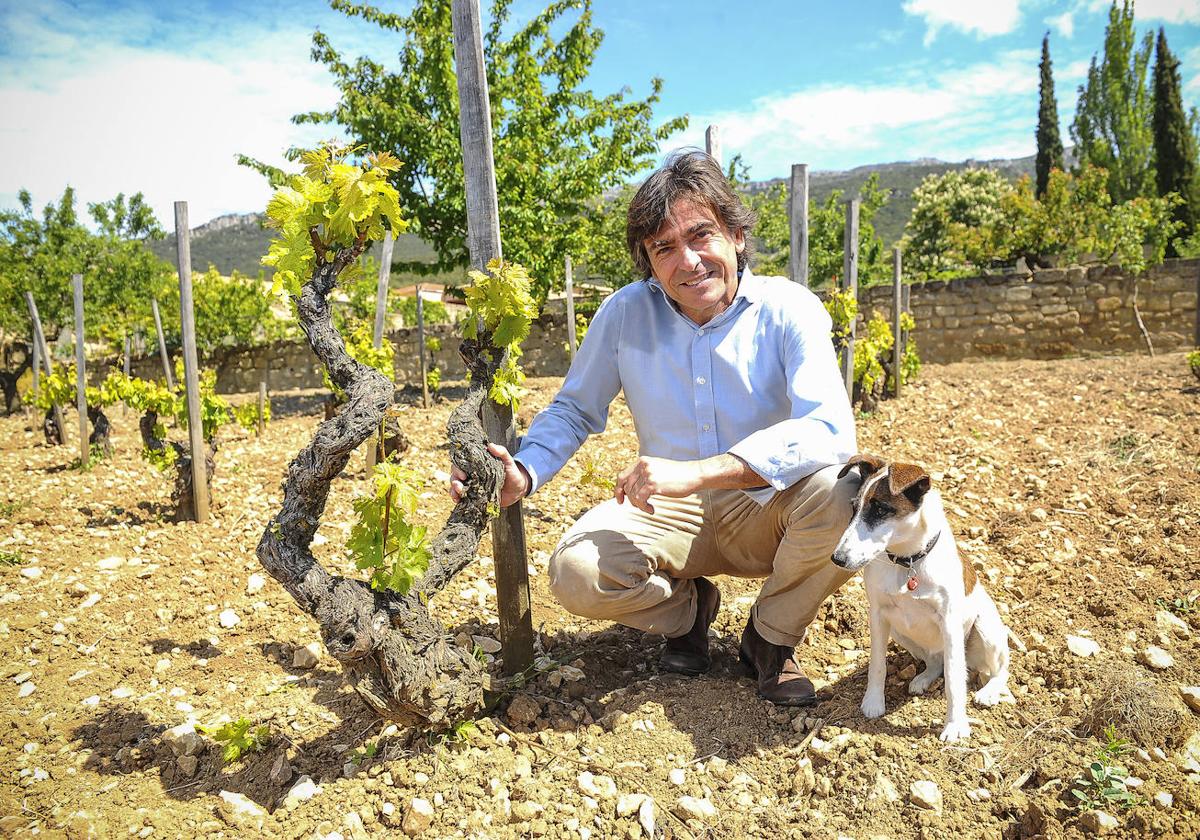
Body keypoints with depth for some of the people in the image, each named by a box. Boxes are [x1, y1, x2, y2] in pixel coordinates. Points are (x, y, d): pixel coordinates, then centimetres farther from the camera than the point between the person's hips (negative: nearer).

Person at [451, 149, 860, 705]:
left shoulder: (788, 310, -15)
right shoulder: (626, 314, -7)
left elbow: (830, 429, -29)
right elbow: (574, 409, 3)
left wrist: (697, 472, -38)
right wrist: (523, 474, -18)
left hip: (763, 509, -1)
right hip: (668, 512, 1)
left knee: (839, 490, -33)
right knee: (575, 571, -26)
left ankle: (770, 637, -3)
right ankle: (687, 606, 10)